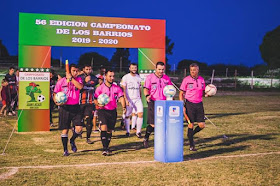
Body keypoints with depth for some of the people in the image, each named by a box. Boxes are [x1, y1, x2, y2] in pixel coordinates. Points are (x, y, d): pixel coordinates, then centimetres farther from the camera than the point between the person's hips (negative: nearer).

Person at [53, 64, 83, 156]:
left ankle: (72, 141, 23)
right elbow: (55, 93, 5)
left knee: (79, 128, -8)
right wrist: (56, 102, -13)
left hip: (75, 107, 1)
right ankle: (65, 150, 17)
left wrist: (71, 78, -16)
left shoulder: (78, 79, 5)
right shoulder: (61, 81, 1)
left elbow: (80, 86, -18)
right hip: (65, 108, -1)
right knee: (65, 130, 3)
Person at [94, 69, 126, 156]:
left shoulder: (117, 88, 4)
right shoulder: (100, 88, -4)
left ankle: (107, 147, 28)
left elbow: (121, 97, -2)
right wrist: (98, 104, -21)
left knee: (110, 130, 10)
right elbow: (95, 99, 0)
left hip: (113, 111, 3)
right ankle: (105, 149, -20)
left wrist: (124, 107, -19)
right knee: (104, 127, -20)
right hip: (103, 110, -3)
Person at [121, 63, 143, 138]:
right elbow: (123, 90, -5)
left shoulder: (138, 77, 11)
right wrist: (126, 100, -14)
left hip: (137, 99, 3)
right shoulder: (125, 77, -2)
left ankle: (138, 131, -1)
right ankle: (128, 131, 18)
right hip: (129, 99, -3)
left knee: (140, 114, -10)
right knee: (127, 115, 3)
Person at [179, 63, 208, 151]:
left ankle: (191, 135, 29)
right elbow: (181, 94, -2)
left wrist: (206, 94, -5)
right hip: (189, 104, -4)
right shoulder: (186, 79, -4)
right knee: (191, 125, -2)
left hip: (199, 104, 4)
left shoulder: (201, 79, 7)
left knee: (202, 125, 1)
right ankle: (191, 145, 10)